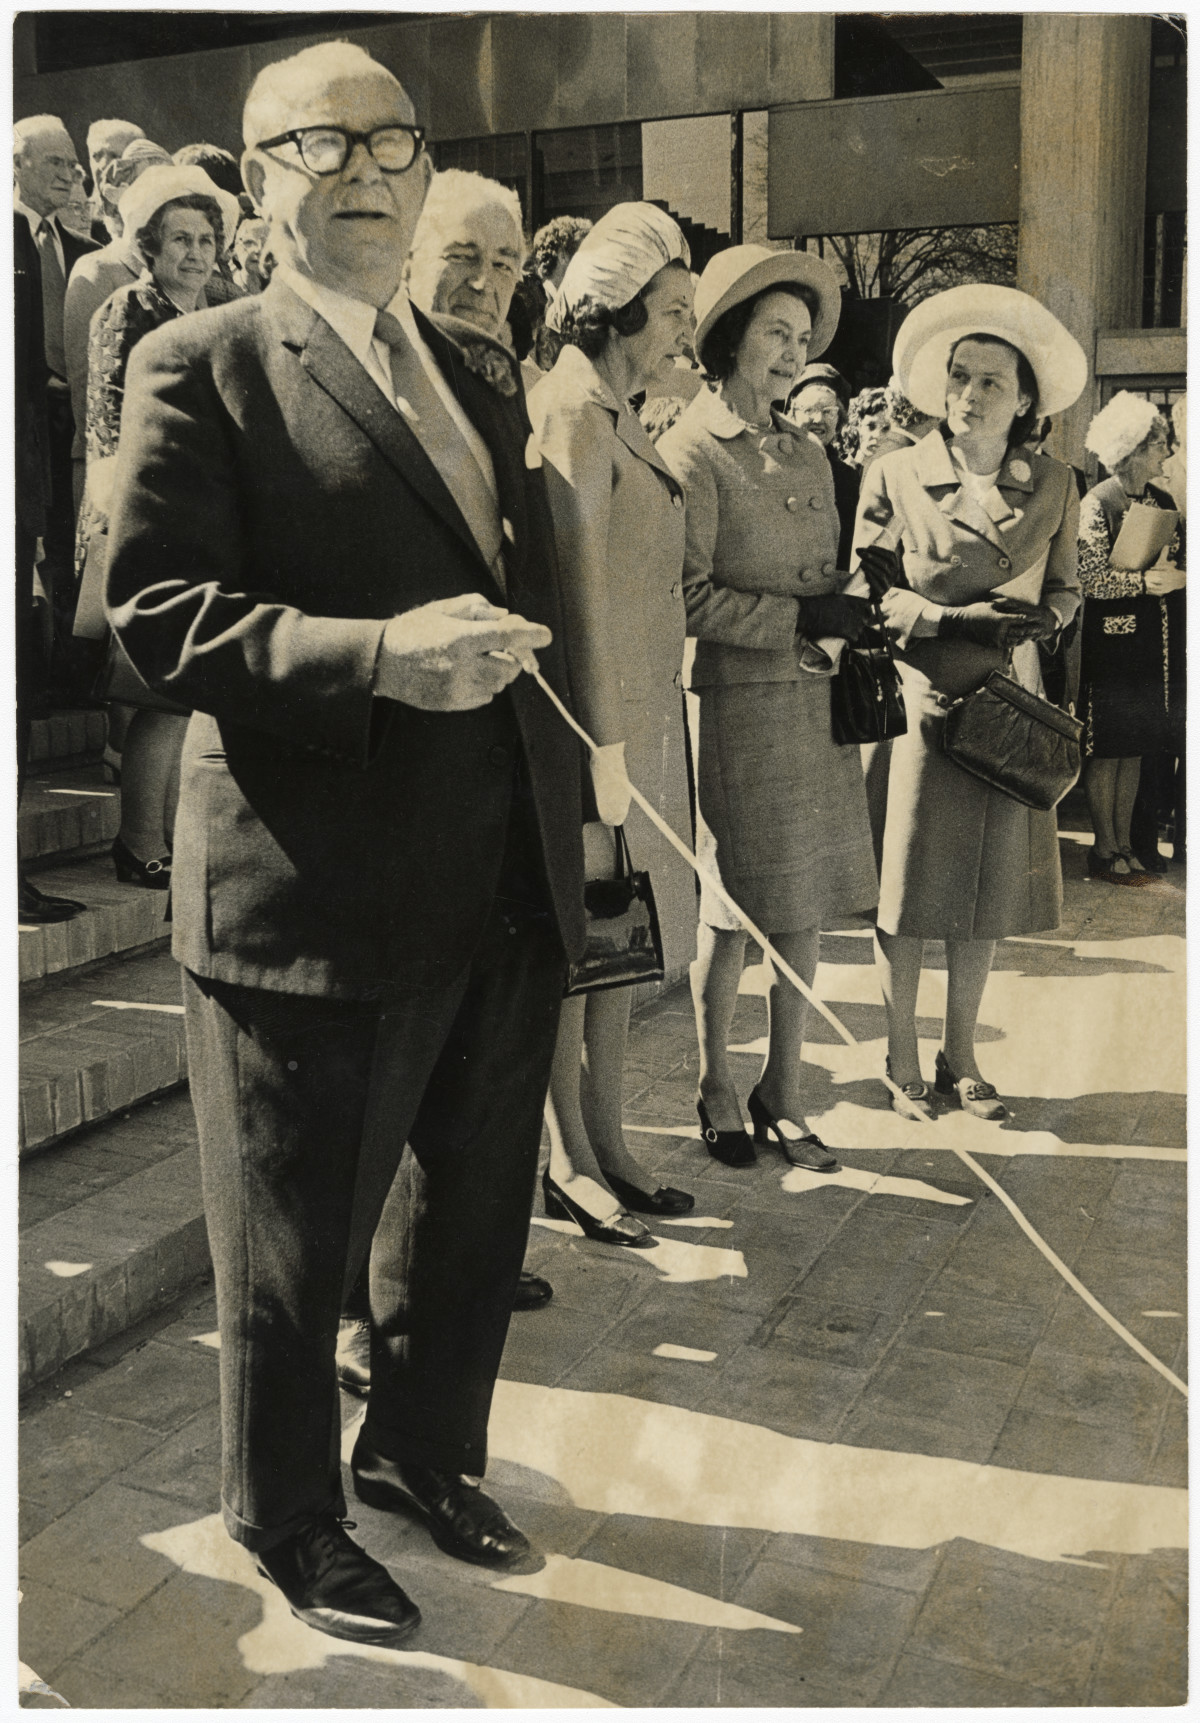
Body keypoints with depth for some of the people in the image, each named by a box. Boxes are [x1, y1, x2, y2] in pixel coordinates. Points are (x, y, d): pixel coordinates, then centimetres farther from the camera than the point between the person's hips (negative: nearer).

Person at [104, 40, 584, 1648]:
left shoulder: (483, 388, 18)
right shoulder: (200, 368, -3)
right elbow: (157, 613, -13)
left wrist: (566, 840, 11)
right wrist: (379, 653, -26)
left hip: (505, 898, 7)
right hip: (319, 897, -6)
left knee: (474, 1215, 20)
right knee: (296, 1248, 10)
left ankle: (426, 1455, 44)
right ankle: (290, 1520, 33)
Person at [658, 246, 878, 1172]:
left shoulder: (808, 453, 15)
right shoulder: (692, 452, -7)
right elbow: (687, 599, -13)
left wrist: (844, 620, 1)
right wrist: (797, 619, -16)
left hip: (814, 702, 7)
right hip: (734, 705, -6)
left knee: (806, 904, 8)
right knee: (731, 911, 3)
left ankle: (782, 1092, 22)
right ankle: (714, 1087, 23)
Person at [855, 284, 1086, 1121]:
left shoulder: (1053, 485, 5)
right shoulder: (896, 476, -3)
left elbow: (1065, 589, 13)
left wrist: (1043, 617, -10)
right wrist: (954, 619, -17)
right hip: (915, 700, -3)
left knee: (990, 887, 9)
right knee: (908, 889, 2)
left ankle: (962, 1057, 24)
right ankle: (903, 1060, 18)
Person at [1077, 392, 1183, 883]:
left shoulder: (1161, 501, 11)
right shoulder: (1097, 504, -11)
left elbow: (1173, 565, 17)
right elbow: (1091, 580, -17)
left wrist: (1175, 577, -3)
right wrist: (1146, 580, -16)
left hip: (1151, 638, 7)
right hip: (1110, 637, -7)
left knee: (1135, 748, 10)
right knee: (1105, 749, -1)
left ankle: (1124, 841, 18)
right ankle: (1104, 850, 7)